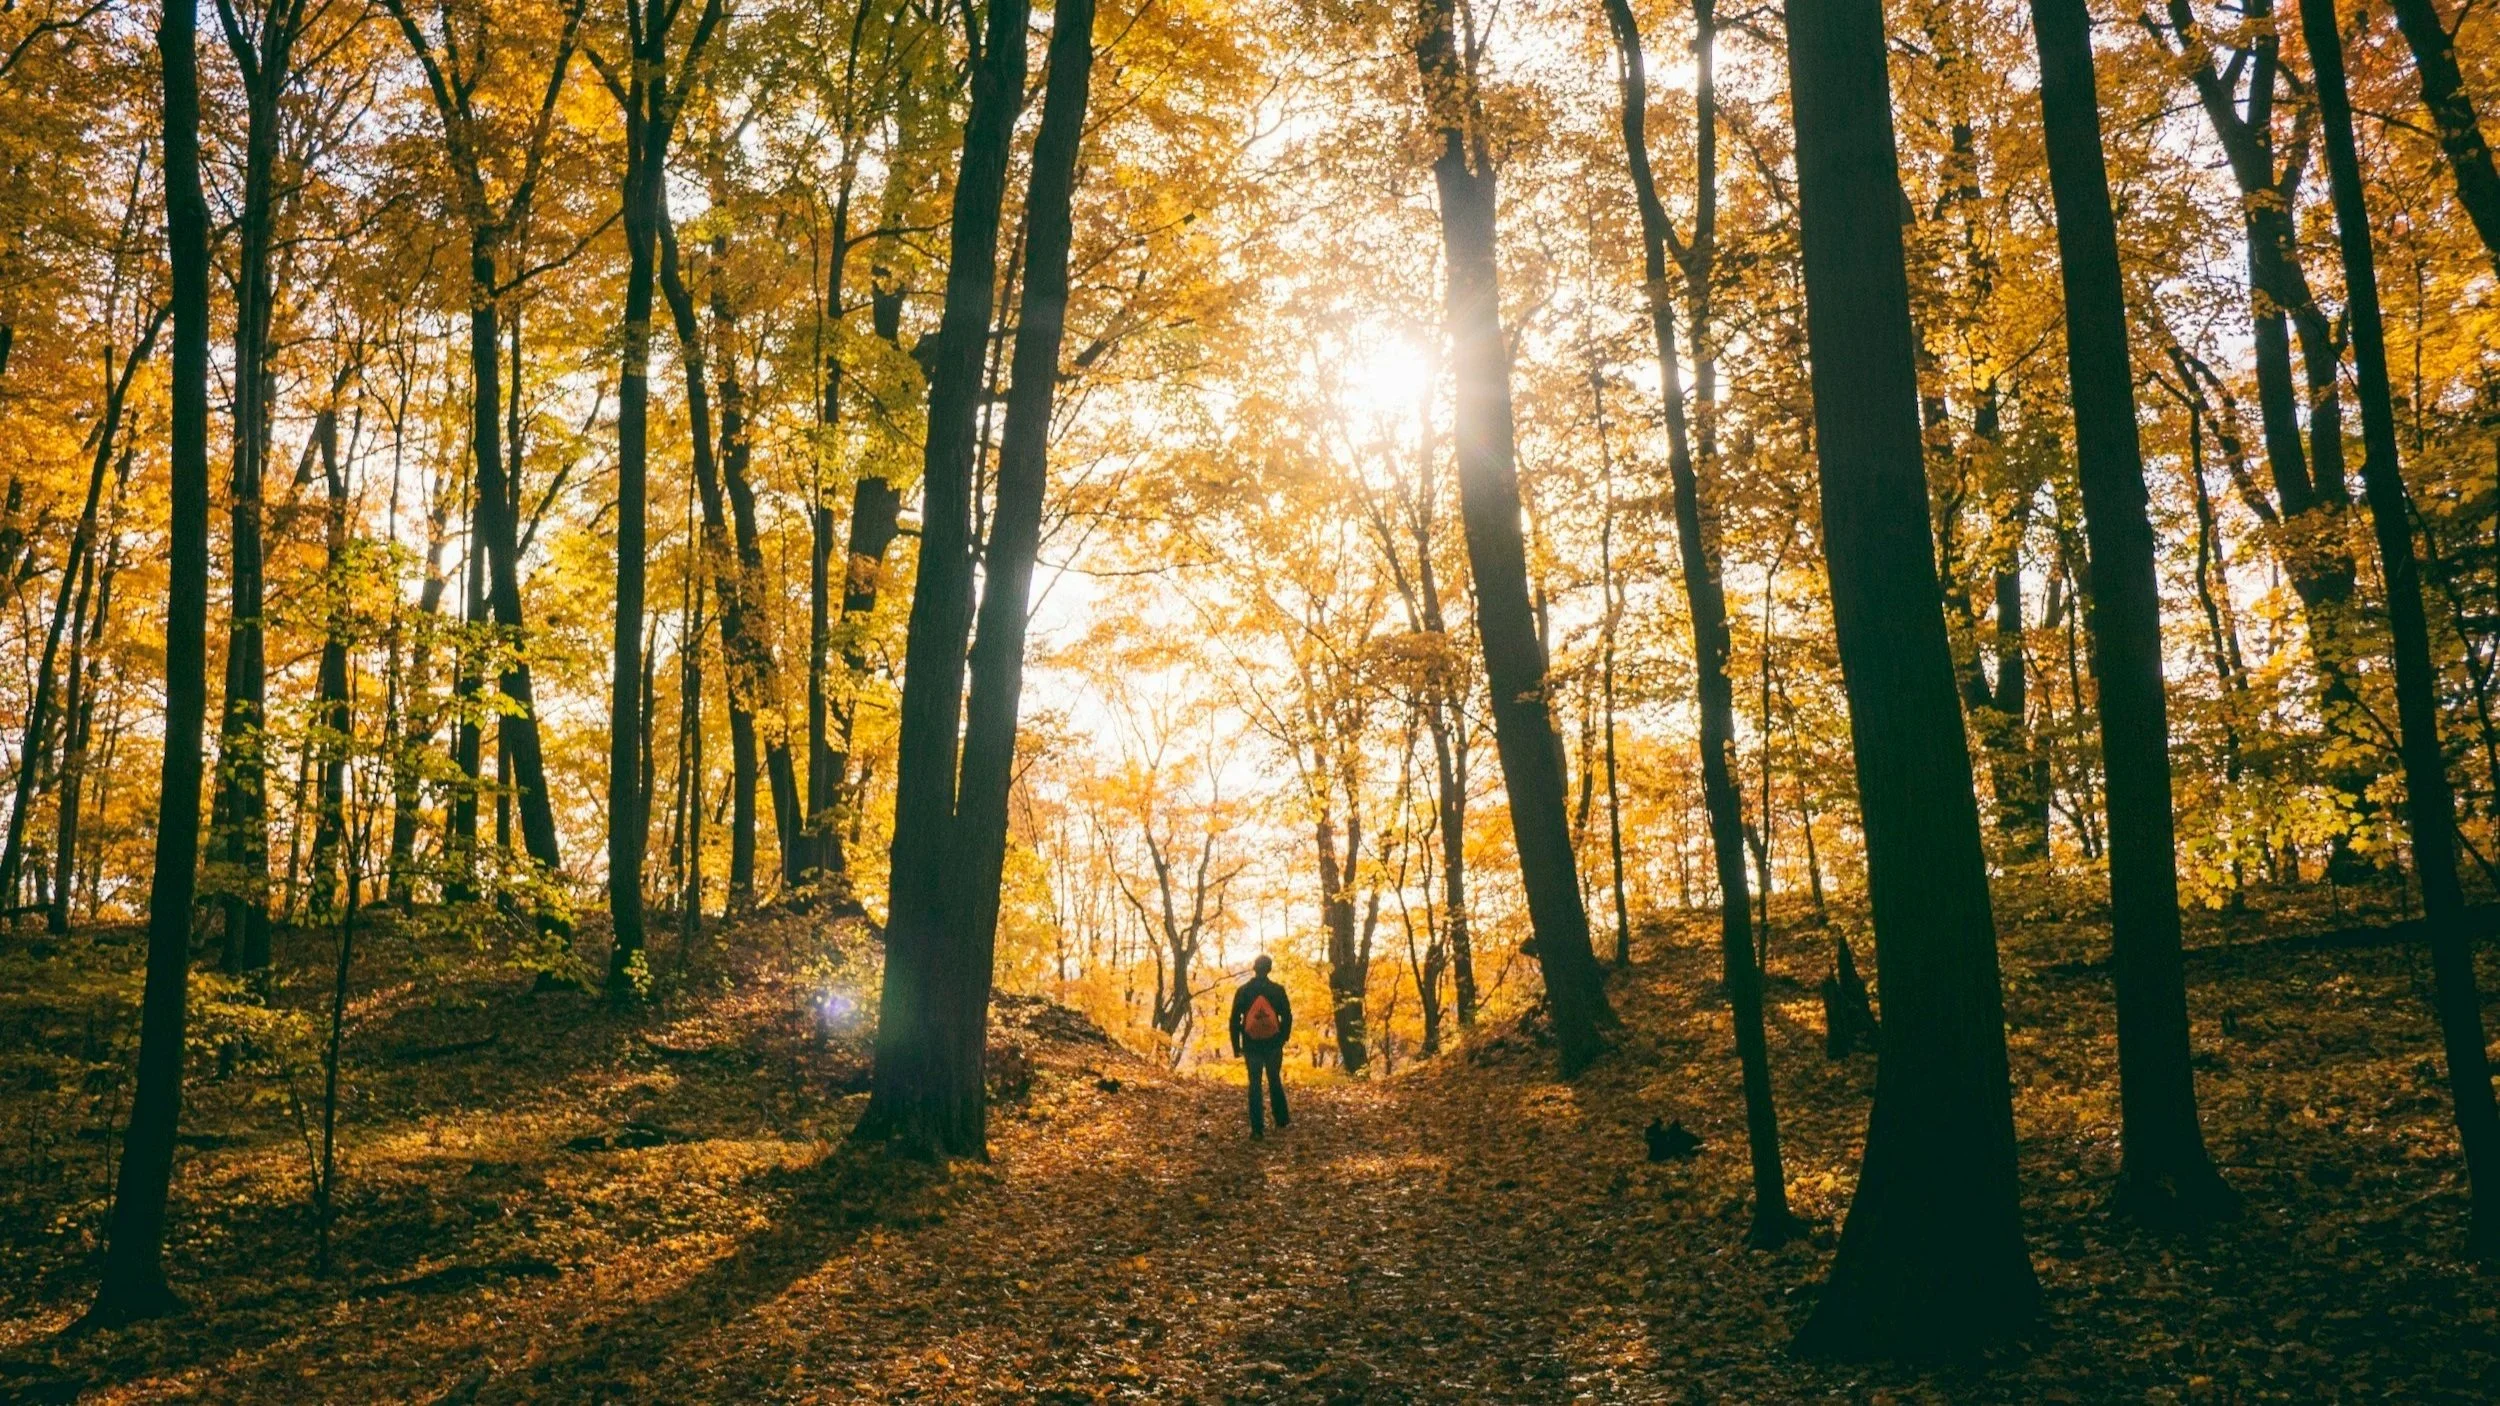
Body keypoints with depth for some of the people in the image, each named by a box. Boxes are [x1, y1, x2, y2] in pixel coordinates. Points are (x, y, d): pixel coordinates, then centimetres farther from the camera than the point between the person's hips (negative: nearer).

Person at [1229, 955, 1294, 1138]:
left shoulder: (1243, 991, -1)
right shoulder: (1278, 990, -3)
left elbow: (1235, 1019, 0)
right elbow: (1287, 1016, -1)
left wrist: (1236, 1045, 7)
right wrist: (1283, 1038, 13)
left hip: (1251, 1045, 0)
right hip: (1273, 1044, 0)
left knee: (1254, 1084, 3)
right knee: (1275, 1081, 16)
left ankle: (1257, 1128, -2)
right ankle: (1281, 1122, 20)